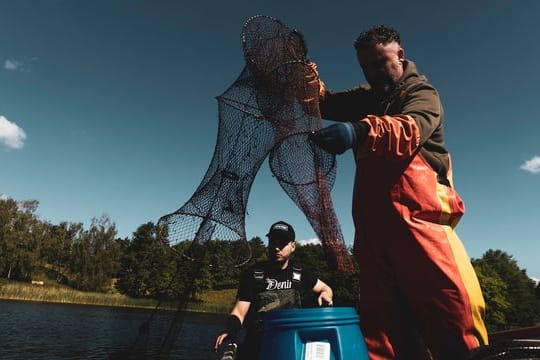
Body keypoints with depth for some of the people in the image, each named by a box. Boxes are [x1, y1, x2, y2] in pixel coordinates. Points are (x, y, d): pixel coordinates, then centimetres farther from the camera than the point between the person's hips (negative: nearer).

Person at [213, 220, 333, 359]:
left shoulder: (299, 273, 4)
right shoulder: (252, 275, -3)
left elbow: (325, 288, 16)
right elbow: (239, 312, -6)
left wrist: (324, 294, -7)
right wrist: (229, 331, -25)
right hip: (257, 344, -2)